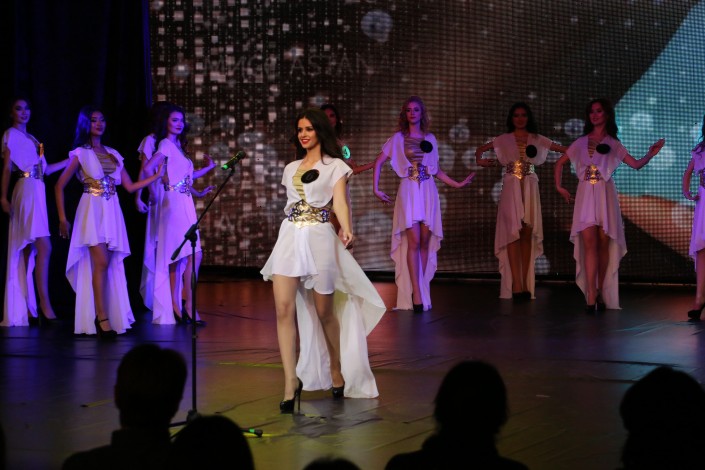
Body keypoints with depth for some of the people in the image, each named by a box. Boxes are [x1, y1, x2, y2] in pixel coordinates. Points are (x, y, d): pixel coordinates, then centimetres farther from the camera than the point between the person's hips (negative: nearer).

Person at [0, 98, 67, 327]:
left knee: (29, 250, 5)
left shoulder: (31, 138, 23)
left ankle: (25, 308, 5)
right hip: (26, 192, -8)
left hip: (37, 192, 8)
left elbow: (46, 169, 21)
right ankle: (44, 304, -20)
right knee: (44, 247, -17)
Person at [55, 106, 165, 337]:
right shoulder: (80, 153, 3)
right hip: (92, 211, -5)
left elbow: (130, 186, 16)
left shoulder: (113, 154, 17)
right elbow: (59, 186, 3)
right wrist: (62, 218, -4)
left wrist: (157, 175, 9)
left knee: (111, 265, 1)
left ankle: (108, 316, 5)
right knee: (101, 262, -16)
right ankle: (102, 318, -17)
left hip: (112, 212, 5)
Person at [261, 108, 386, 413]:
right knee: (285, 309, -11)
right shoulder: (291, 169, 18)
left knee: (324, 312, 4)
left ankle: (337, 372, 25)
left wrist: (346, 229, -26)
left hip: (319, 238, -4)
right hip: (289, 238, 4)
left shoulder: (335, 166, 4)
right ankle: (291, 382, -12)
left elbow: (339, 201, -8)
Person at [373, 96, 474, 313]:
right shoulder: (398, 138, 5)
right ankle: (417, 295, -16)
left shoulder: (430, 138, 14)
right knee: (413, 241, -12)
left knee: (425, 241, 1)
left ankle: (422, 290, 6)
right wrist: (376, 189, -5)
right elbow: (379, 162, 3)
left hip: (428, 191, 3)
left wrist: (457, 184, 15)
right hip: (409, 191, -3)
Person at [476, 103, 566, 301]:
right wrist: (480, 160, -1)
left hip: (529, 188, 1)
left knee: (527, 233, -1)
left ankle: (525, 284, 1)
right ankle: (517, 286, -15)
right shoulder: (504, 140, 11)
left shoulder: (537, 140, 11)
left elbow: (564, 149, 12)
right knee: (513, 232, -10)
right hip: (511, 187, -1)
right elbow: (480, 149, 20)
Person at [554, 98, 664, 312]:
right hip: (586, 196, 0)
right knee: (589, 243, -10)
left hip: (605, 195, 0)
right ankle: (591, 297, -15)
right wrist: (559, 187, 10)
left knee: (603, 244, 0)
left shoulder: (613, 144, 9)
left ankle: (601, 294, 8)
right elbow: (560, 163, 20)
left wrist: (650, 154, -15)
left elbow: (636, 164, 3)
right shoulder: (581, 142, 13)